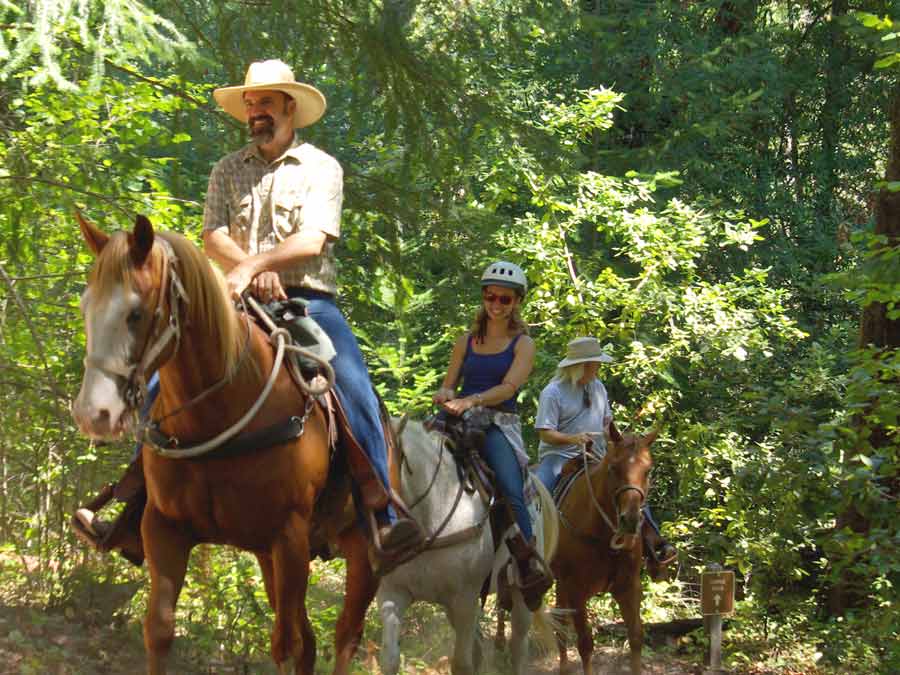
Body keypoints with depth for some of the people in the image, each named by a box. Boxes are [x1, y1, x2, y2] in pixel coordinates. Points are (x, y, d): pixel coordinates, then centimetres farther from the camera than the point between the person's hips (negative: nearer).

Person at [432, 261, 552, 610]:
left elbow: (509, 387, -8)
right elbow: (449, 384, 19)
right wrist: (445, 396, -7)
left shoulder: (522, 343, 8)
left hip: (500, 424, -4)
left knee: (512, 491, -27)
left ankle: (531, 568, -26)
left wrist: (473, 400, -26)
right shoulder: (466, 341, 20)